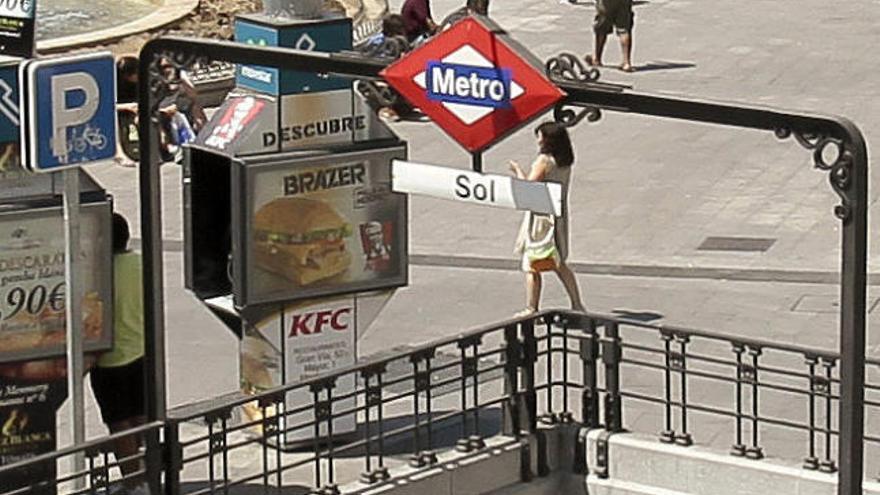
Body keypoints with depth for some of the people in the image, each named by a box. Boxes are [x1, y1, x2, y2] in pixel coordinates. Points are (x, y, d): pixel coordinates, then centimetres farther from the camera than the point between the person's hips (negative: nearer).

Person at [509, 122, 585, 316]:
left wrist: (518, 171, -2)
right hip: (559, 217, 8)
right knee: (559, 264, 19)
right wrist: (521, 173, 20)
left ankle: (531, 309, 2)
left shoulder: (544, 160, -16)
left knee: (531, 266, 1)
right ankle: (577, 305, 18)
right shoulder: (565, 163, 8)